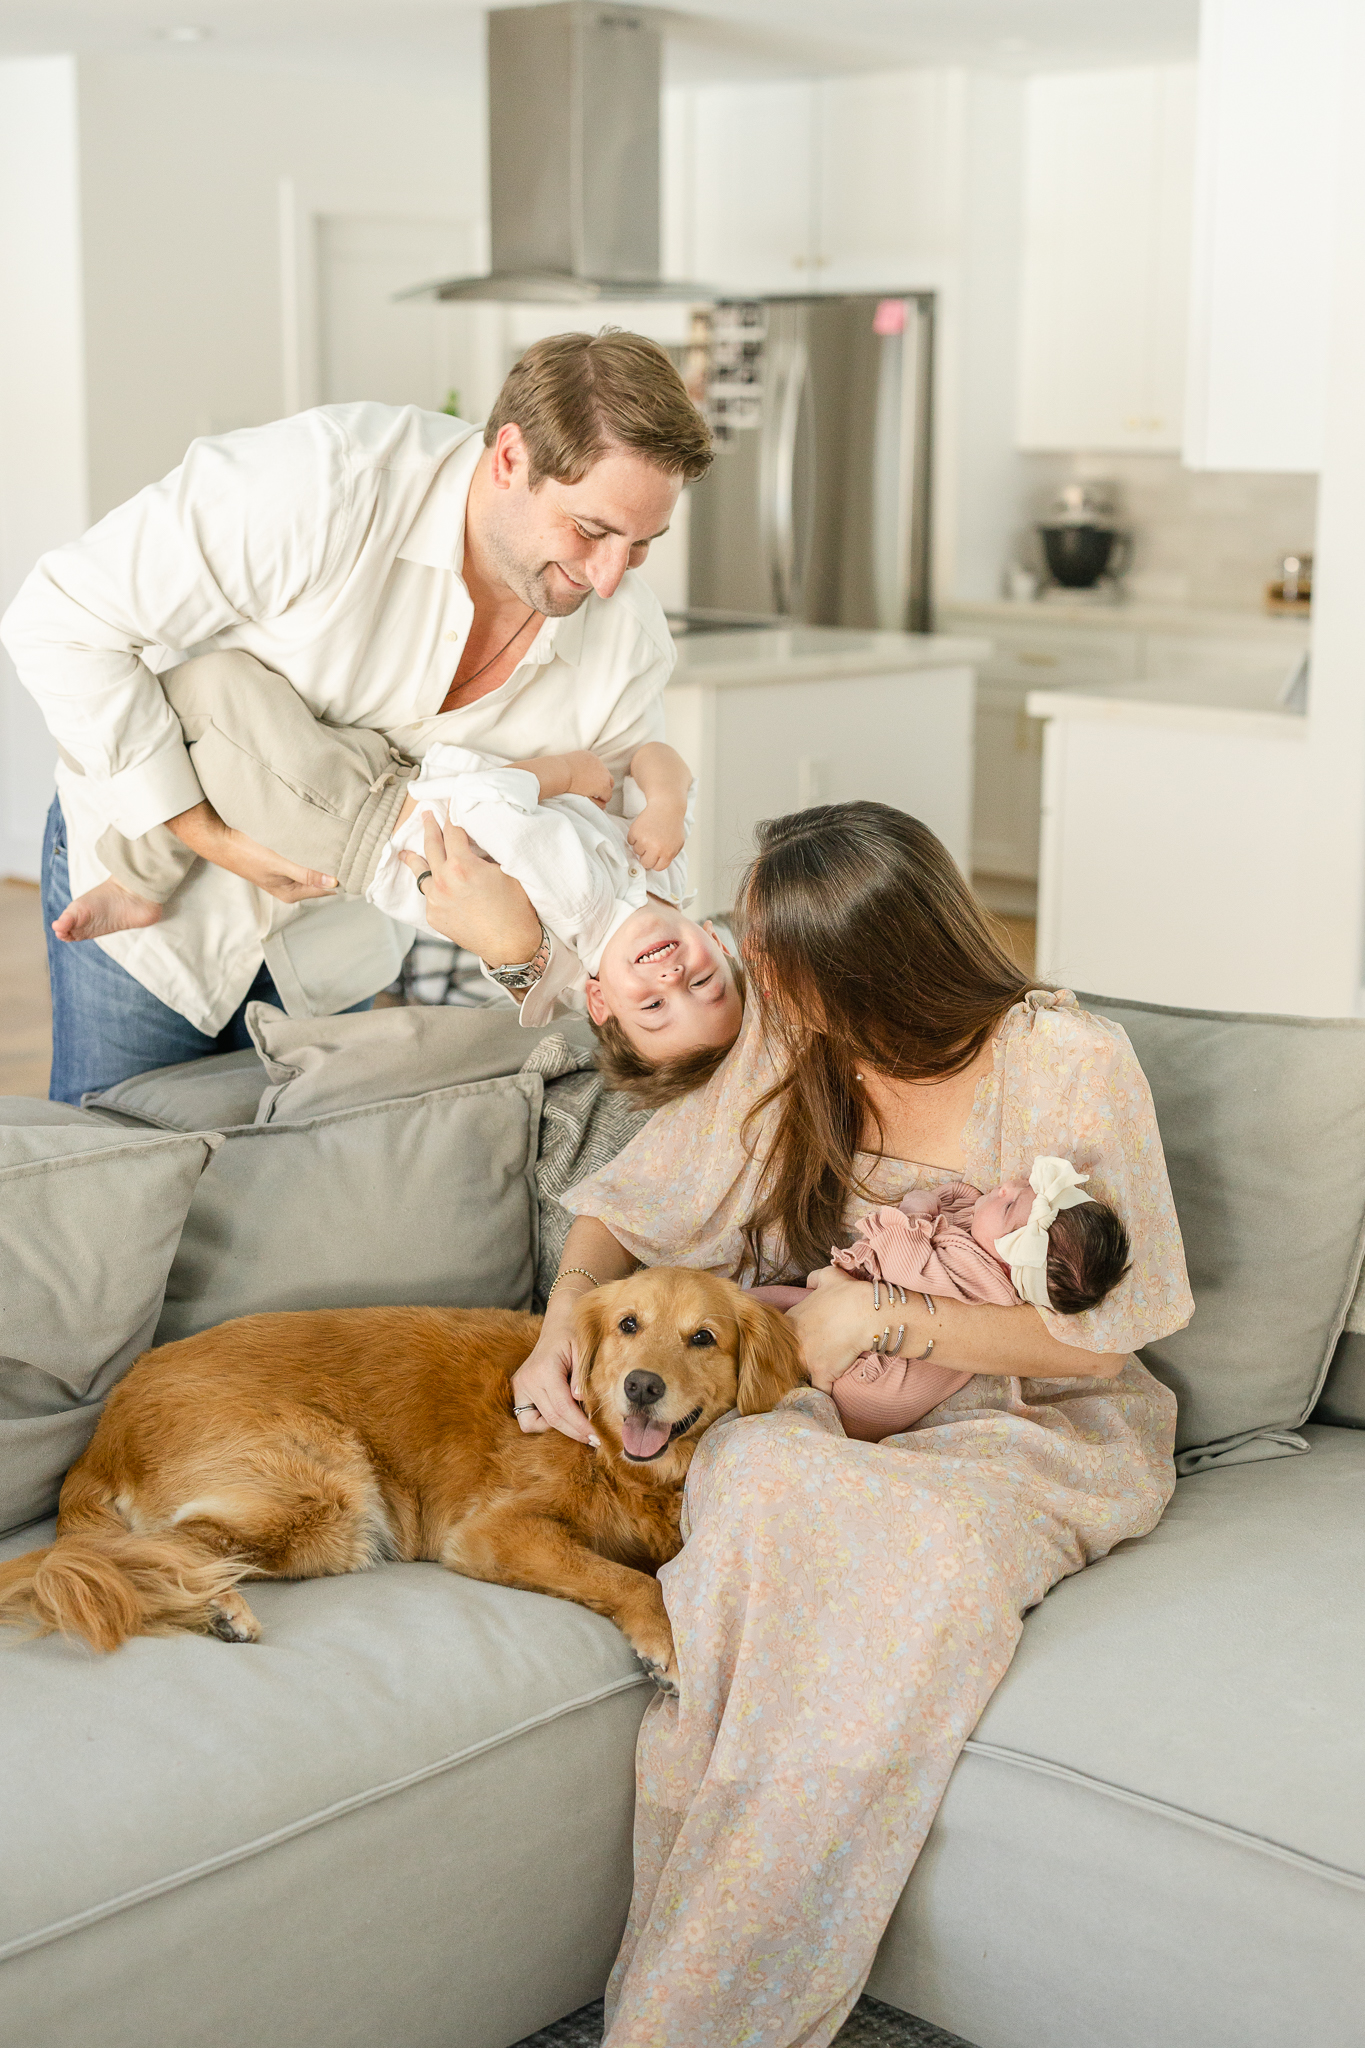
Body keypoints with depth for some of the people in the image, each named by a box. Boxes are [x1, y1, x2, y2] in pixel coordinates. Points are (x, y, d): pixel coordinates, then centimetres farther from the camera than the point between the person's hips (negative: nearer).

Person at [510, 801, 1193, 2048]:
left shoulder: (1072, 1068, -10)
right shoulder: (784, 1052, 3)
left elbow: (1097, 1339, -8)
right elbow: (626, 1207, 11)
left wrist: (885, 1314, -16)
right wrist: (564, 1324, -9)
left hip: (1031, 1427, -3)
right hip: (824, 1404, 3)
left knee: (931, 1538, -39)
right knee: (756, 1479, -36)